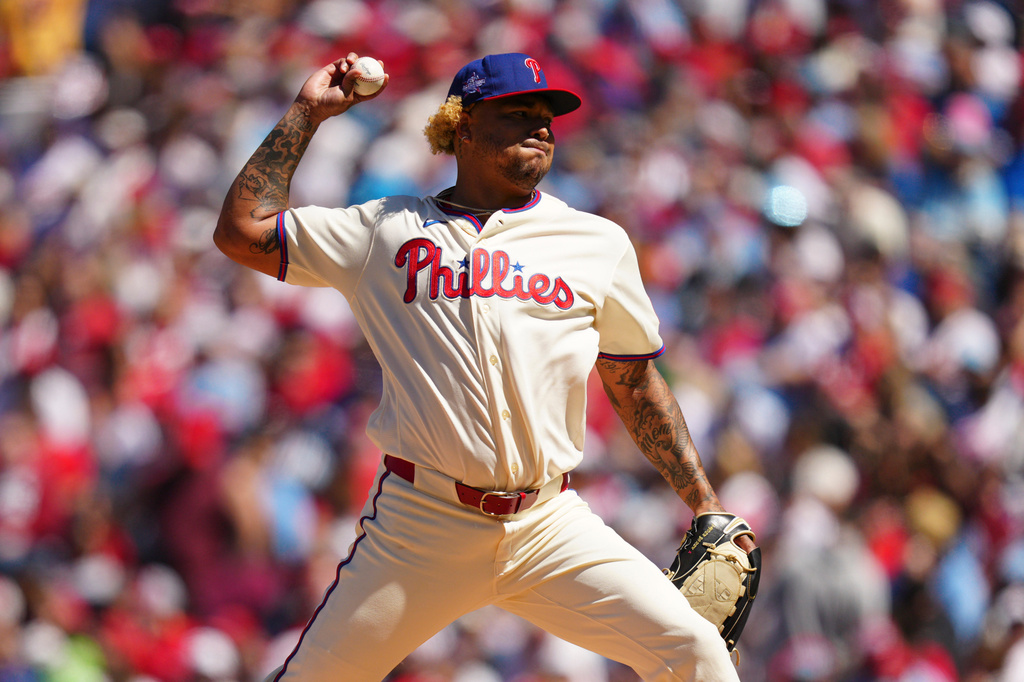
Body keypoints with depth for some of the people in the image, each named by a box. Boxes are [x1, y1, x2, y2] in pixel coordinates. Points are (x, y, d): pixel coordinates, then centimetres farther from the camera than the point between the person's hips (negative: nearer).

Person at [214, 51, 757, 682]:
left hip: (550, 528, 1)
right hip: (419, 524, -1)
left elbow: (637, 386, 17)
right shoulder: (387, 230, 10)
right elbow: (242, 231, 8)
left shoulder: (600, 244, 12)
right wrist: (307, 112, 10)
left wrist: (706, 506, 9)